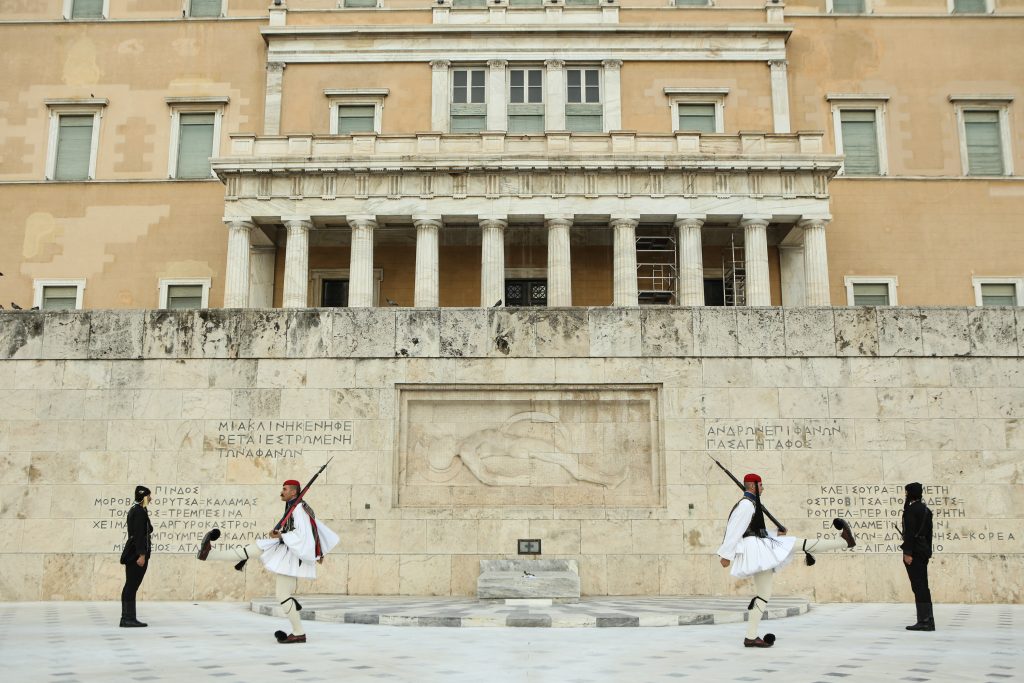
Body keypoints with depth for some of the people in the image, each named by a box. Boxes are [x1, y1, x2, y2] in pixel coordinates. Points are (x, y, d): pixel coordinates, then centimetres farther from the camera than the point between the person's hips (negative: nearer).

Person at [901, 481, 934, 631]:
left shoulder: (911, 509, -12)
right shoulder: (926, 510, 14)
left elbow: (910, 532, -18)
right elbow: (929, 532, 17)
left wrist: (908, 552, -18)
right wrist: (928, 552, 20)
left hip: (914, 551, -9)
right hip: (924, 550, 9)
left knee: (918, 586, -6)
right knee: (923, 586, 12)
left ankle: (924, 621, -6)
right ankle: (928, 621, 15)